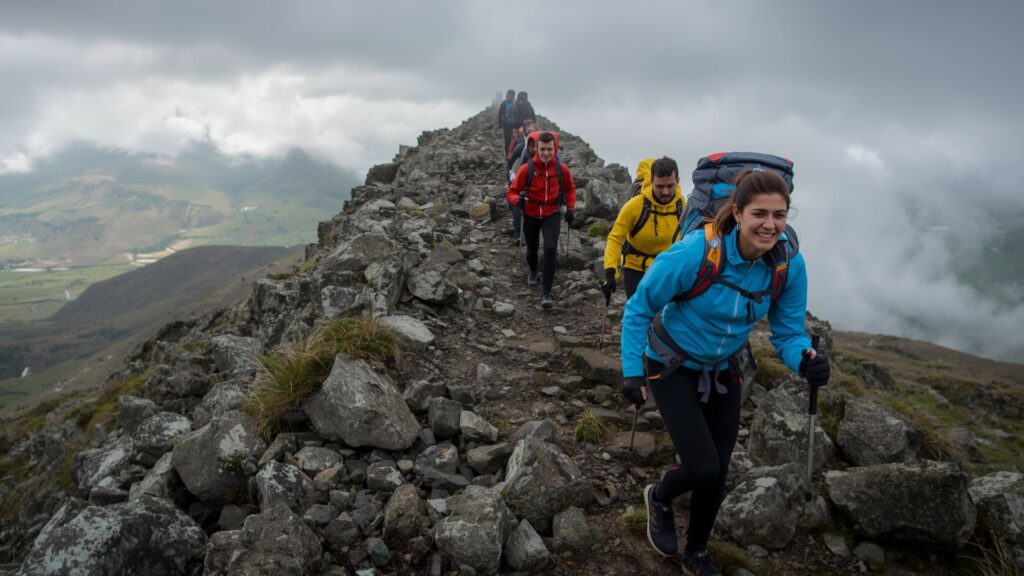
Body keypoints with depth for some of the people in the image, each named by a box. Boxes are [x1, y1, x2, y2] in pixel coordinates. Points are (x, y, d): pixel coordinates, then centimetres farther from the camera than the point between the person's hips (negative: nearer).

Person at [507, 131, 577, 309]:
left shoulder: (562, 169, -11)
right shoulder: (526, 169, -18)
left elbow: (570, 189, 9)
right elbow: (512, 191, -12)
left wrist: (570, 208, 1)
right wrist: (518, 199, -34)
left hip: (552, 214, 0)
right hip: (531, 215, 1)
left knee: (550, 248, -20)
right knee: (532, 249, 18)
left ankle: (546, 292, -12)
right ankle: (533, 272, 54)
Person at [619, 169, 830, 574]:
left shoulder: (789, 266, -16)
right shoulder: (695, 252, -30)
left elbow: (788, 332, -7)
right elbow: (639, 308, -18)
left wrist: (804, 361, -30)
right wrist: (632, 371, -21)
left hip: (723, 371, 5)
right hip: (673, 367, -5)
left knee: (718, 473, 11)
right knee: (702, 468, -14)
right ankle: (659, 498, 23)